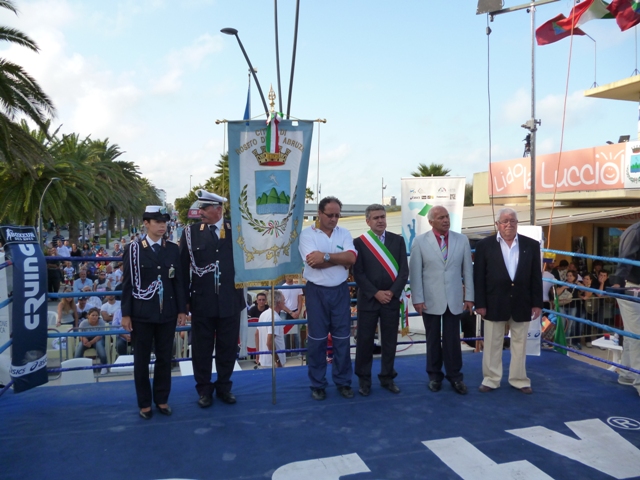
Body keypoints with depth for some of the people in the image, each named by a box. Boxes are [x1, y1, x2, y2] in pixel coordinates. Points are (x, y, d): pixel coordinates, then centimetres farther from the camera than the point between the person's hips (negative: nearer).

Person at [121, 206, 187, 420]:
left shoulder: (173, 249, 6)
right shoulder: (134, 249, -1)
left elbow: (178, 281, 6)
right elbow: (128, 283, -2)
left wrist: (182, 309, 3)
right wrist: (126, 313, -6)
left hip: (167, 313, 2)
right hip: (142, 314, -2)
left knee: (164, 358, 10)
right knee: (141, 360, 7)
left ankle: (162, 399, 23)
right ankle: (144, 403, 19)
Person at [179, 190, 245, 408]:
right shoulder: (191, 232, -2)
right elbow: (182, 268, -1)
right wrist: (184, 299, -2)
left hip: (230, 300, 1)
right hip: (202, 301, -1)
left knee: (228, 347, 12)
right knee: (201, 348, 10)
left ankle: (224, 386, 31)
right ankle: (204, 389, 27)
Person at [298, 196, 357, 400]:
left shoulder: (344, 233, 5)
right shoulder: (307, 234, -5)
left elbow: (351, 257, -10)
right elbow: (314, 262, -18)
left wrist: (326, 256, -18)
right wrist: (340, 260, -11)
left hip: (340, 291, 3)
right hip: (317, 292, -3)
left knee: (342, 338, 9)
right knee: (317, 339, 6)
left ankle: (343, 382, 23)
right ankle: (318, 384, 19)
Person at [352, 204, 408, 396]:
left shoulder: (398, 240, 6)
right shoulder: (359, 242, -1)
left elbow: (404, 270, 1)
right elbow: (358, 273, -6)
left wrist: (392, 292, -10)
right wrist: (376, 293, -13)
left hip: (392, 298, 2)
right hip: (368, 299, -2)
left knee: (390, 341, 9)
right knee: (365, 340, 4)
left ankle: (387, 377, 23)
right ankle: (364, 379, 18)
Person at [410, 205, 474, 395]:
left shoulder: (462, 240, 2)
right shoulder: (420, 241, -4)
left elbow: (468, 270, 4)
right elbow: (416, 273, -5)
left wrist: (469, 296, 2)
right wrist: (417, 299, -8)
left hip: (454, 299, 1)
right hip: (430, 300, -1)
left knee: (453, 340, 8)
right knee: (433, 340, 11)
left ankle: (455, 376, 23)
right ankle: (434, 376, 25)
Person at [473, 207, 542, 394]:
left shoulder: (531, 245, 3)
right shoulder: (484, 245, -3)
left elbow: (536, 276, 4)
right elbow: (479, 277, -4)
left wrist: (537, 303, 0)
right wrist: (480, 303, -8)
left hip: (521, 303, 2)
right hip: (494, 303, -2)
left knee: (519, 344, 12)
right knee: (492, 344, 7)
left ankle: (519, 379, 25)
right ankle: (491, 379, 20)